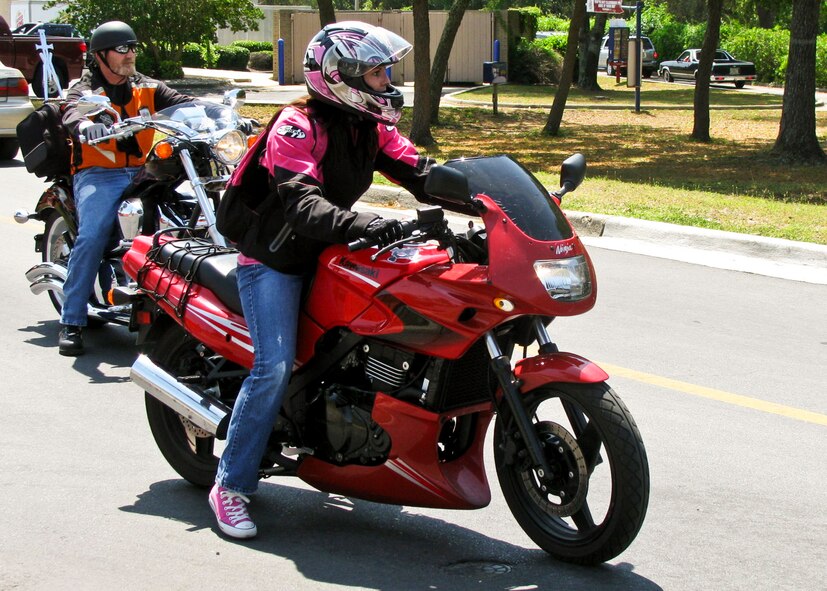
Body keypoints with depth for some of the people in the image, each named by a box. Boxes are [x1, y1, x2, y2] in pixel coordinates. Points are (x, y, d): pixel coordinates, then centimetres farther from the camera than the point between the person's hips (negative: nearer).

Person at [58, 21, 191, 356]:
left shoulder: (148, 88, 19)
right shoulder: (84, 90, 7)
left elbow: (182, 103, 3)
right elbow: (72, 114, -15)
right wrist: (86, 126, -41)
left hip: (143, 173, 3)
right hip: (98, 174, -3)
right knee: (91, 237, -27)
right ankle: (71, 322, -19)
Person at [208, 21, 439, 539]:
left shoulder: (370, 126, 7)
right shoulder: (298, 125, -18)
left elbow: (417, 171, -3)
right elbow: (302, 204, -32)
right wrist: (360, 224, -49)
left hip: (327, 257, 8)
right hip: (274, 260, -8)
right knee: (275, 367, -20)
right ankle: (231, 486, -10)